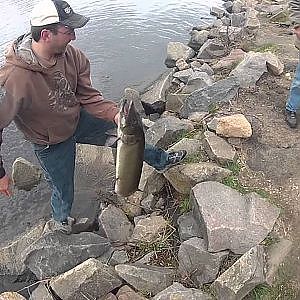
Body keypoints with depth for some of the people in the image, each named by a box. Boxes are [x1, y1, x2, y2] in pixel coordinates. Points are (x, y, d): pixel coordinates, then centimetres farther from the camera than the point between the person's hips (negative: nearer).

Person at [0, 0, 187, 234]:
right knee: (63, 191, 14)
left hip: (78, 119, 5)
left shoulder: (71, 54, -19)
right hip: (52, 144, -4)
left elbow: (88, 96, -9)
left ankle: (161, 160, 40)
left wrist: (115, 113, -27)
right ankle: (61, 223, 51)